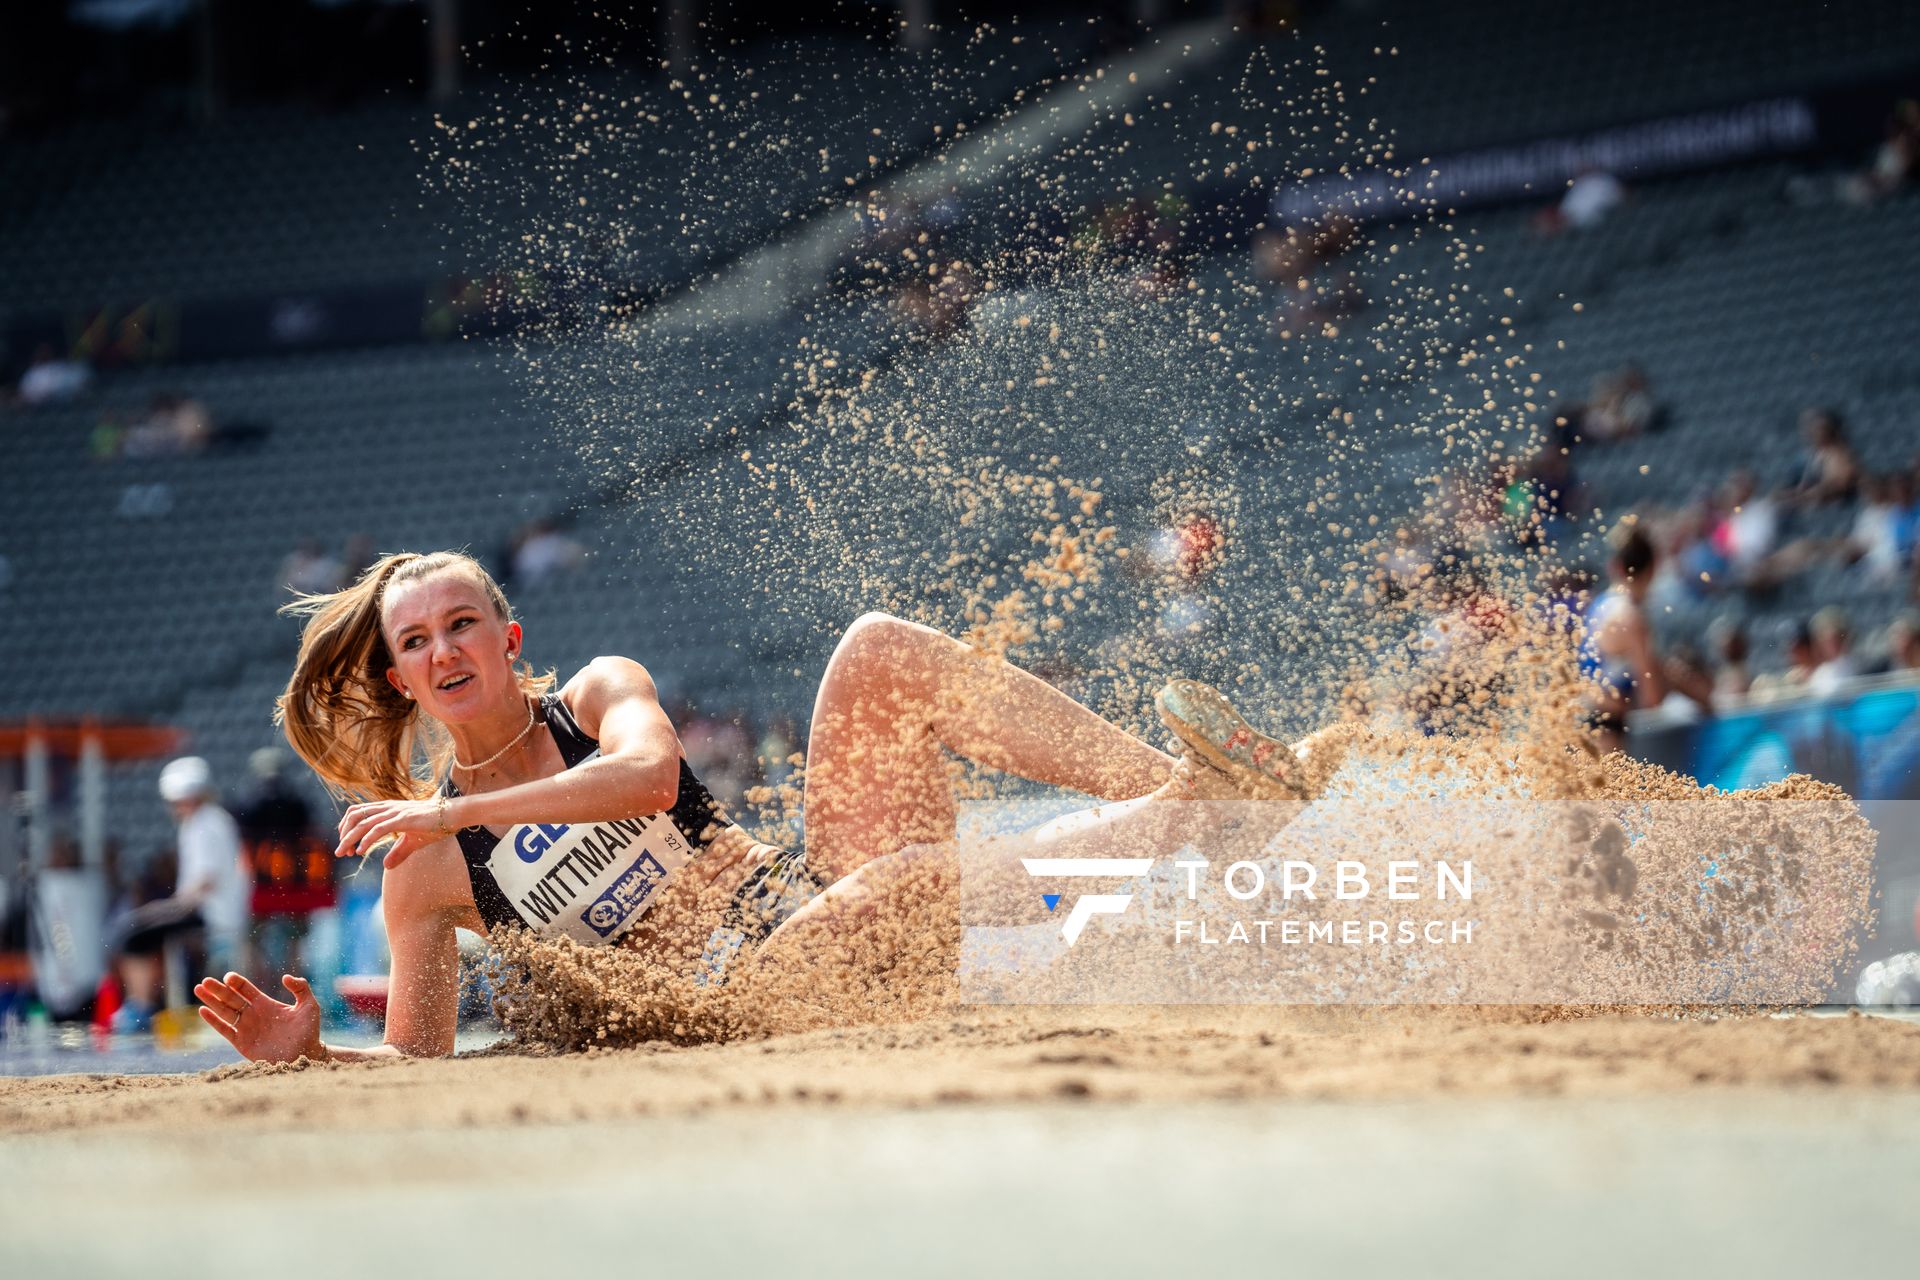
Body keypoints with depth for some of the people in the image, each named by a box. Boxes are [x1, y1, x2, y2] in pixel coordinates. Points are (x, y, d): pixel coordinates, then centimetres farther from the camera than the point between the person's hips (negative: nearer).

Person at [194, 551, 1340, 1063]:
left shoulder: (597, 695, 8)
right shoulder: (423, 870, 5)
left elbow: (650, 773, -15)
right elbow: (418, 1061, 5)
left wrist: (460, 808, -19)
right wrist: (310, 1052, -15)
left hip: (808, 897, 3)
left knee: (879, 647, -19)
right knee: (935, 876, -37)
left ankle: (1202, 779, -22)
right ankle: (1197, 803, -24)